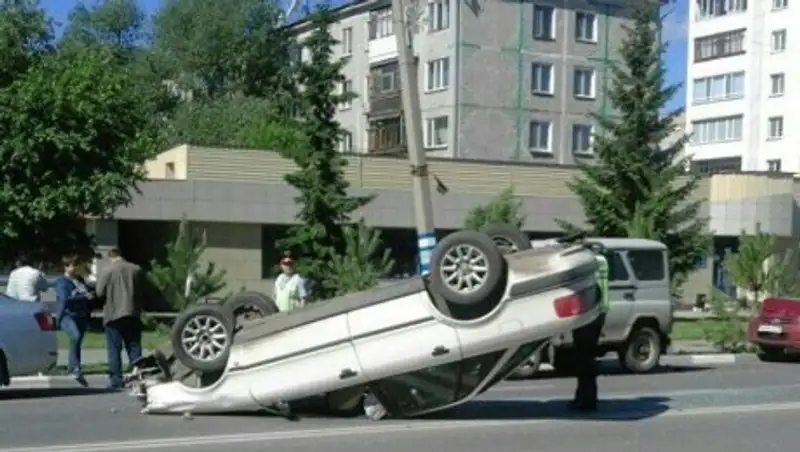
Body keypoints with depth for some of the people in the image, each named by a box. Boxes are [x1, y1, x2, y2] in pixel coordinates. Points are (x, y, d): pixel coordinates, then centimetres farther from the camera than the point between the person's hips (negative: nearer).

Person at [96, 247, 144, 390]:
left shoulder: (107, 270, -7)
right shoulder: (136, 269, 5)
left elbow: (100, 292, -7)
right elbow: (142, 292, 11)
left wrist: (111, 294, 12)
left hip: (113, 315, -3)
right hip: (133, 314, 3)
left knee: (114, 349, 1)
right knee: (134, 348, 9)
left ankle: (116, 380, -1)